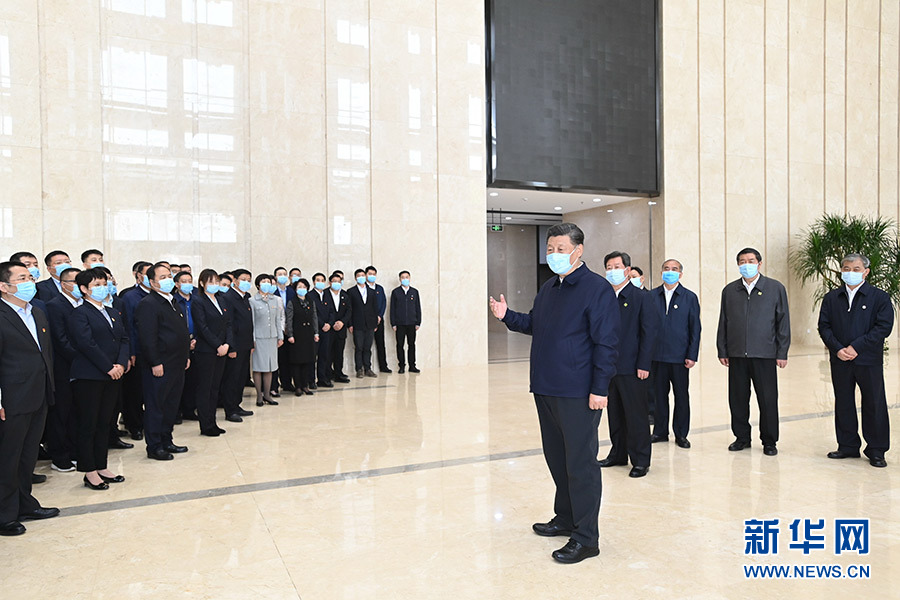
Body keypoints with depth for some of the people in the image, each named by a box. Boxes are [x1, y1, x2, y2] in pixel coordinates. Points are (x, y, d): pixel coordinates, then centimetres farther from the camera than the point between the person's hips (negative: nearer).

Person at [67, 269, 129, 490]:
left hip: (112, 376, 7)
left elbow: (124, 339, 10)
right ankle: (90, 473, 10)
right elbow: (87, 344, -16)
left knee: (104, 423, 13)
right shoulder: (79, 314, -7)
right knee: (88, 425, 2)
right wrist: (109, 368, -16)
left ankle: (102, 467, 22)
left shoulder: (114, 313, 16)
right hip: (89, 377, -7)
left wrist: (121, 364, -6)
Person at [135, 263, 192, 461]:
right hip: (160, 367, -9)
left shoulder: (173, 303, 17)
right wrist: (155, 363, -21)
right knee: (155, 406, 1)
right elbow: (147, 337, -19)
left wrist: (186, 356, 18)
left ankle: (166, 441, 26)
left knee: (172, 405, 15)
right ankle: (154, 447, 10)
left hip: (177, 365, 9)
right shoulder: (148, 304, -12)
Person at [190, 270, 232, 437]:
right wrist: (218, 346, -16)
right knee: (204, 388, 0)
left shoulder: (221, 303, 15)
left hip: (221, 351, 7)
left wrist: (227, 344, -5)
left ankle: (212, 423, 18)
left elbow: (228, 325, 10)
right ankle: (205, 426, 6)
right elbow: (203, 328, -14)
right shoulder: (199, 302, -7)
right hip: (205, 351, -7)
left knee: (215, 387, 11)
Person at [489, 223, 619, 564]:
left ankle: (585, 538, 11)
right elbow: (533, 324, 23)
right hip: (545, 389, 8)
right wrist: (506, 316, 6)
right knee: (556, 457, 18)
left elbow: (606, 342, -14)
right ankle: (565, 518, 35)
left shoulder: (597, 289, -11)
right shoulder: (548, 288, 14)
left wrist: (599, 389, -17)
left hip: (578, 394, -8)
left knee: (580, 462, 0)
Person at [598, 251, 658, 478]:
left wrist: (644, 365, -13)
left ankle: (640, 460, 13)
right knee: (615, 414, 14)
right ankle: (618, 453, 27)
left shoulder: (641, 297, -5)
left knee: (636, 415, 2)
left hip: (632, 368, -5)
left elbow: (649, 332, -8)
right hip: (609, 366, 5)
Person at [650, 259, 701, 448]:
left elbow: (695, 328, 1)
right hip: (657, 355, 1)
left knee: (682, 395, 6)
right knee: (659, 394, 9)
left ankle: (681, 434, 18)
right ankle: (660, 431, 21)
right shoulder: (652, 296, 5)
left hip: (680, 356, -1)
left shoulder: (690, 297, 2)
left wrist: (692, 356, -5)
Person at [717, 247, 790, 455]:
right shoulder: (729, 290, 10)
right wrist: (722, 351, 6)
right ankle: (742, 437, 22)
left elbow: (783, 322, 2)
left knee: (768, 399, 3)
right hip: (737, 354, 2)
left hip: (764, 354, -2)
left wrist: (782, 353, -2)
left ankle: (769, 441, 17)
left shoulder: (776, 288, 4)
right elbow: (723, 323, 11)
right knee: (737, 399, 7)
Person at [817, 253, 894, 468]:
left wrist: (856, 347, -15)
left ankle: (876, 451, 15)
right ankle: (848, 446, 22)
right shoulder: (831, 298, 10)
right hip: (840, 361, 3)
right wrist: (837, 348, -11)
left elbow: (884, 327, -8)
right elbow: (824, 327, 5)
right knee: (843, 404, 10)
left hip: (869, 361, -3)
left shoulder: (880, 297, 1)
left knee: (874, 405, 3)